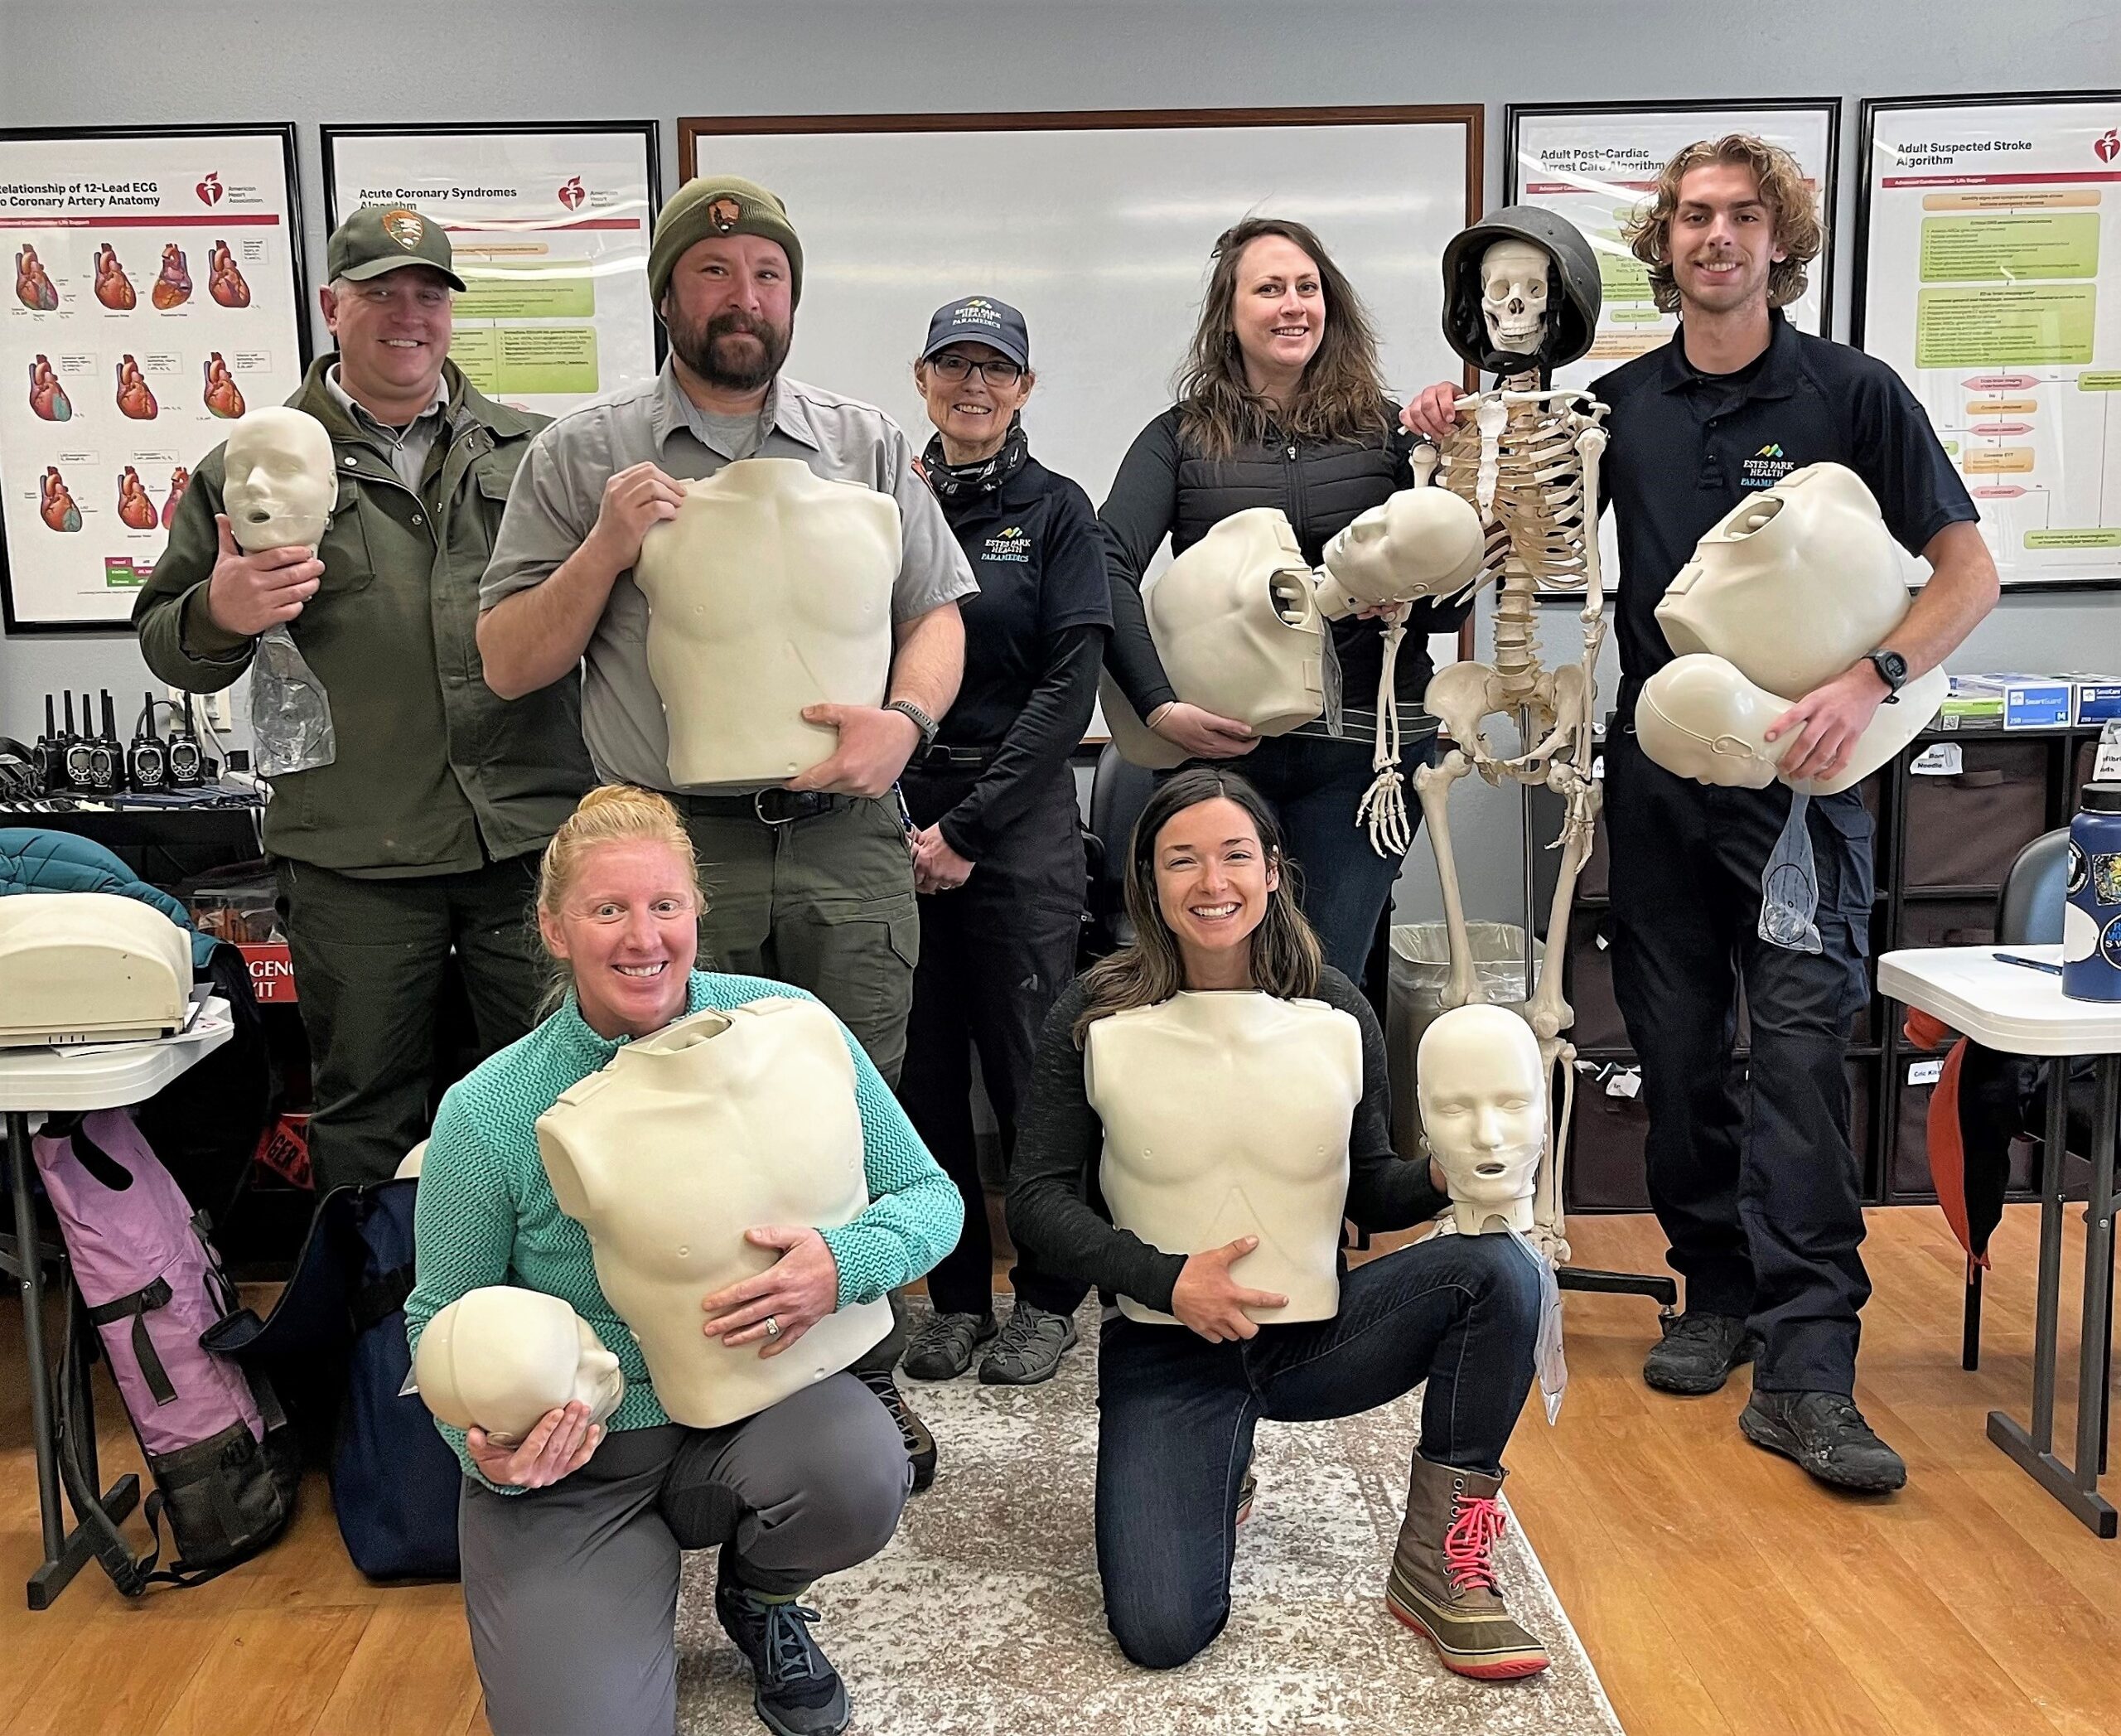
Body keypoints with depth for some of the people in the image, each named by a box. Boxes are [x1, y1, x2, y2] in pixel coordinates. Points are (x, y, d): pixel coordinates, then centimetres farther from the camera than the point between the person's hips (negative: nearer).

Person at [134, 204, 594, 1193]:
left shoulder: (531, 452, 11)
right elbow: (166, 645, 9)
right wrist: (219, 614, -13)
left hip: (534, 840, 1)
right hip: (353, 859, -1)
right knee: (366, 1116, 11)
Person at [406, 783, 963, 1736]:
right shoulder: (486, 1113, -13)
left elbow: (928, 1196, -6)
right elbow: (440, 1321, 0)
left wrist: (846, 1264, -28)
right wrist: (483, 1443, -21)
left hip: (754, 1404, 1)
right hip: (569, 1461, -1)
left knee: (861, 1473, -31)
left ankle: (760, 1600, 7)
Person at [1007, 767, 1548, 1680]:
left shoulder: (1332, 1008, -2)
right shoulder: (1096, 1013, -7)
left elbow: (1369, 1188, 6)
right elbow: (1035, 1201, -8)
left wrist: (1444, 1176, -16)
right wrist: (1167, 1278, -21)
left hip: (1312, 1327, 2)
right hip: (1167, 1345, -2)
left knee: (1501, 1263, -24)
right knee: (1159, 1631, -20)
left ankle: (1438, 1561, -9)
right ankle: (1209, 1468, 16)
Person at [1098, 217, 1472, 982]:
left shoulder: (1386, 431, 9)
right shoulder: (1181, 437, 7)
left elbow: (1449, 607, 9)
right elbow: (1109, 569, -7)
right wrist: (1159, 706, -19)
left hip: (1358, 750, 0)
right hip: (1217, 742, 0)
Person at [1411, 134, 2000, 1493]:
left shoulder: (1852, 393, -1)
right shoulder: (1621, 404, 9)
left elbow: (1969, 572, -3)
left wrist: (1871, 681, -20)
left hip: (1801, 772, -4)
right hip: (1657, 766, 4)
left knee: (1802, 1046, -11)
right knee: (1677, 1048, 8)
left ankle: (1805, 1373, -8)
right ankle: (1721, 1293, 24)